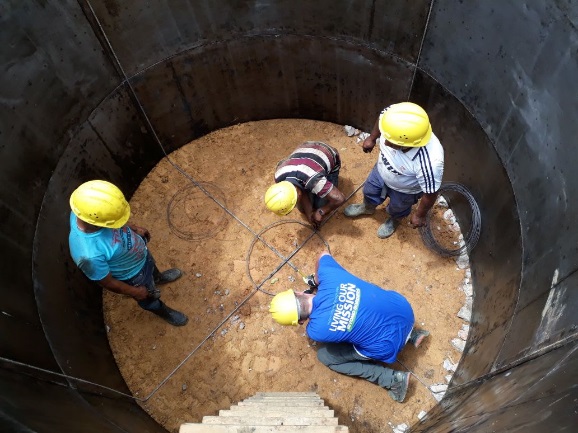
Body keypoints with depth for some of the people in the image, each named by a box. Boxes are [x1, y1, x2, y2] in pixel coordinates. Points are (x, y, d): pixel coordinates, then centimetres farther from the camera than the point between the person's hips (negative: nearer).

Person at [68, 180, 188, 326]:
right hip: (133, 275, -5)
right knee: (150, 298, 28)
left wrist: (134, 228, 7)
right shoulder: (89, 254, -48)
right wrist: (135, 292, -12)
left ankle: (158, 278, 73)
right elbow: (107, 282, -27)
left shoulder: (86, 210, -30)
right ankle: (163, 311, 62)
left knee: (151, 266, 38)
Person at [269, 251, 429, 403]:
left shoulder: (316, 330, -22)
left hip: (388, 344, -5)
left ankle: (392, 379, 12)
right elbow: (324, 255, 10)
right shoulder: (327, 273, -16)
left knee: (325, 355, 11)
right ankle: (410, 334, 28)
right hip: (402, 306, 5)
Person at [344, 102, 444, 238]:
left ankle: (394, 220, 66)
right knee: (369, 191, 32)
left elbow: (430, 194, -29)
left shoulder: (429, 162, -48)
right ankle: (368, 208, 67)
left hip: (405, 190, -4)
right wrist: (372, 138, 5)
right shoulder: (394, 116, -37)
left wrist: (420, 215, -12)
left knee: (397, 209, 29)